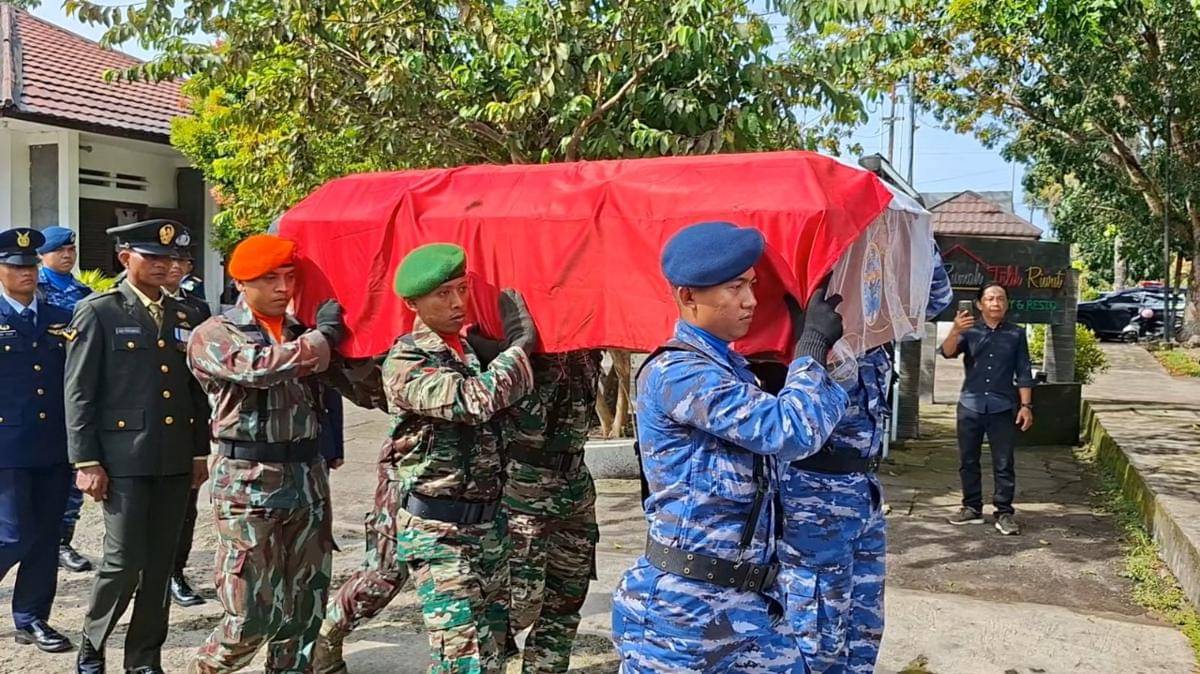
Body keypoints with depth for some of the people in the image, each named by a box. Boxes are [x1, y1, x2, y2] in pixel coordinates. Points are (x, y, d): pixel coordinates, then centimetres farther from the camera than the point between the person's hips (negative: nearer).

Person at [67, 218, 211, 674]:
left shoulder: (185, 317, 13)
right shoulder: (98, 311, -1)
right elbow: (79, 392, -5)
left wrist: (201, 452, 13)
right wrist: (86, 462, -10)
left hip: (176, 461, 5)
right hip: (124, 458, -4)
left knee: (160, 564, 9)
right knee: (125, 562, -4)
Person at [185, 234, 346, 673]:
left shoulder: (303, 334, 13)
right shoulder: (214, 335, -2)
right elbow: (258, 367, -23)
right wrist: (325, 336, -14)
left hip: (308, 476, 5)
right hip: (249, 484, -5)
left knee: (306, 610, 10)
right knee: (253, 614, -1)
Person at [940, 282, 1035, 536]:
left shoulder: (1016, 333, 5)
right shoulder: (969, 331, 3)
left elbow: (1023, 372, 5)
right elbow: (947, 352, -13)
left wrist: (1026, 405, -3)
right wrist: (955, 331, -33)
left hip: (1003, 407, -1)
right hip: (970, 405, 1)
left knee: (1004, 463, 0)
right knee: (968, 460, 8)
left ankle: (1005, 512, 7)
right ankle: (972, 507, 20)